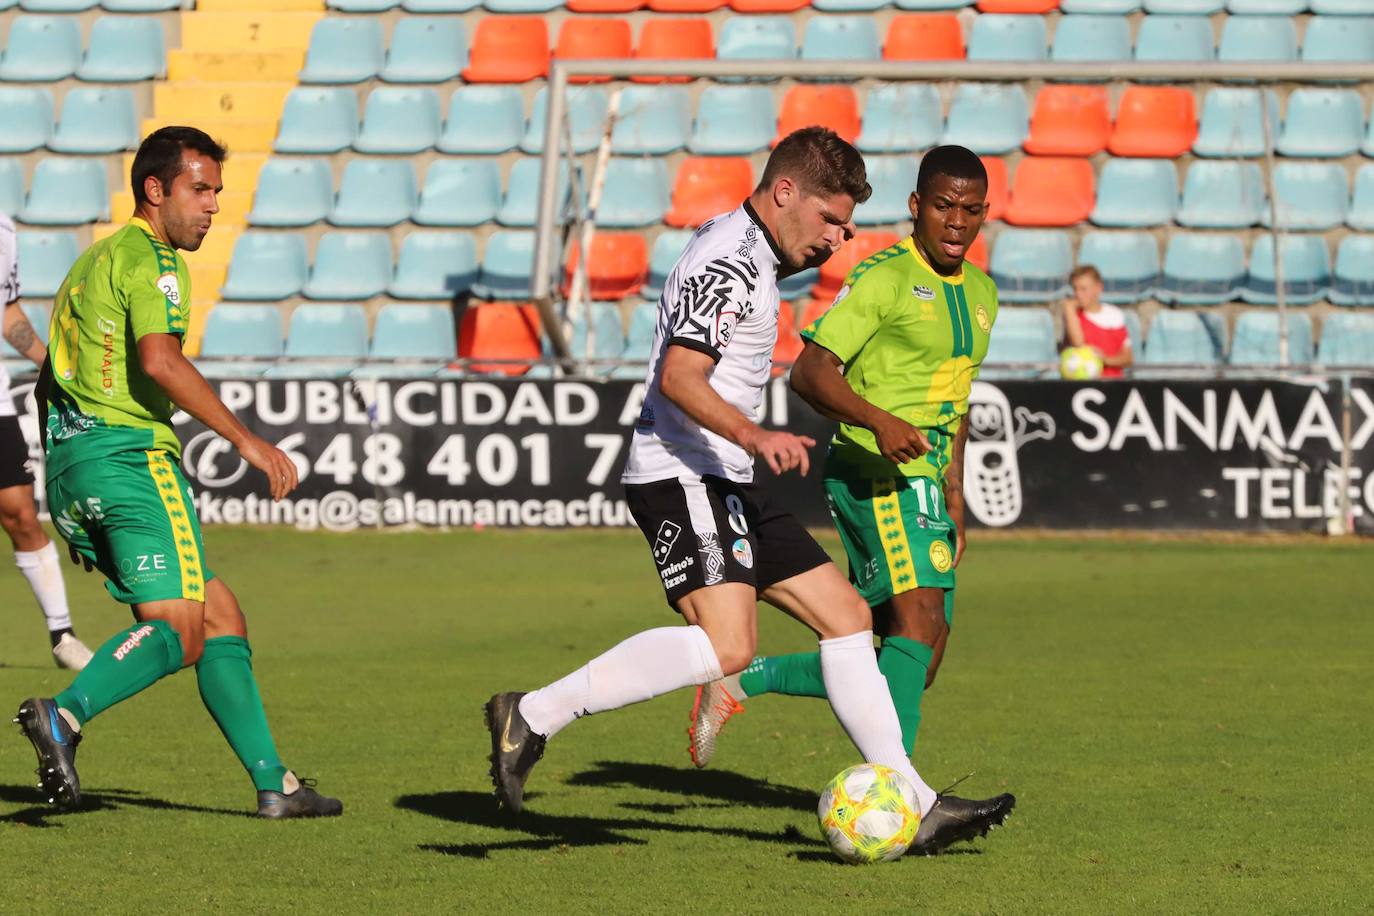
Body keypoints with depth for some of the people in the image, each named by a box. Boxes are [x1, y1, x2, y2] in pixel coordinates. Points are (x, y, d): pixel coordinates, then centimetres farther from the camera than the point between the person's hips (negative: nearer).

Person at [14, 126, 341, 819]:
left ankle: (272, 784, 5)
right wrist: (244, 437, -25)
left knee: (220, 620, 9)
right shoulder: (149, 261, -6)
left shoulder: (94, 262, 24)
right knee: (177, 632, -14)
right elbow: (159, 359, -24)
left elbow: (48, 380, 27)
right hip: (131, 455, -10)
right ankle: (64, 715, -33)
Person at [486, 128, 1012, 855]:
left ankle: (910, 804, 10)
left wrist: (820, 243, 36)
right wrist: (753, 436, -40)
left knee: (846, 616, 8)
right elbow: (678, 376, -27)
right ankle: (535, 715, -22)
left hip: (724, 484, 11)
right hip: (681, 476, -11)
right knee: (725, 645, -28)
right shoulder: (731, 264, -14)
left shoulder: (732, 243, 18)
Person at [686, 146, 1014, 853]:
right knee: (919, 620, -25)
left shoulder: (979, 294, 16)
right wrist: (880, 422, -31)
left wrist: (954, 497, 22)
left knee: (913, 668, 6)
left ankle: (739, 684, 18)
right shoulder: (885, 279, -10)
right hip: (875, 475, -9)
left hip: (924, 482, 9)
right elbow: (810, 371, -16)